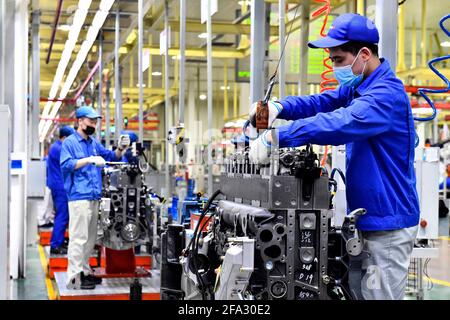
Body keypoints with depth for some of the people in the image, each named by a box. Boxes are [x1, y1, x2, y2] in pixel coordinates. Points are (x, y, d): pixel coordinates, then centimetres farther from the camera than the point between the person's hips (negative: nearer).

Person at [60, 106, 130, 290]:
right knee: (79, 238, -10)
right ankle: (74, 277, -8)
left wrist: (120, 149, 2)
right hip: (79, 197, -8)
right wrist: (90, 159, -22)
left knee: (90, 238, 13)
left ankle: (85, 271, 22)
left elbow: (111, 157, 22)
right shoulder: (70, 142, -3)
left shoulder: (94, 144, 19)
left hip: (94, 197, 8)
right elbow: (66, 164, -16)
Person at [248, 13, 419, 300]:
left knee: (378, 294, -3)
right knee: (356, 290, 17)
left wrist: (275, 137, -37)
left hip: (387, 222, -10)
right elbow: (324, 102, 4)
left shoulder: (387, 94, -22)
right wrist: (280, 107, -16)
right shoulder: (358, 87, 12)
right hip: (367, 219, 10)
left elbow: (339, 124, -35)